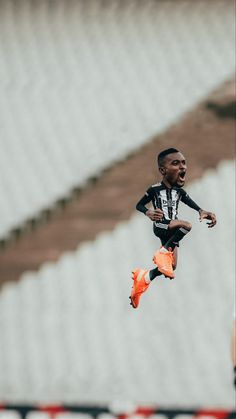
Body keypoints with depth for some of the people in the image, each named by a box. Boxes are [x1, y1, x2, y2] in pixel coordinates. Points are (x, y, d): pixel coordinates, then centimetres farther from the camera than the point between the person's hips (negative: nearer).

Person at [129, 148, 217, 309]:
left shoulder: (180, 191, 4)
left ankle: (144, 278, 24)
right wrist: (148, 213, -24)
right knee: (187, 225, -32)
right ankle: (163, 252, -18)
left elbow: (193, 204, 11)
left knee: (171, 267, 6)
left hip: (172, 231, 6)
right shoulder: (155, 190, -10)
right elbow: (139, 205, -1)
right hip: (160, 226, -6)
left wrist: (202, 212, -14)